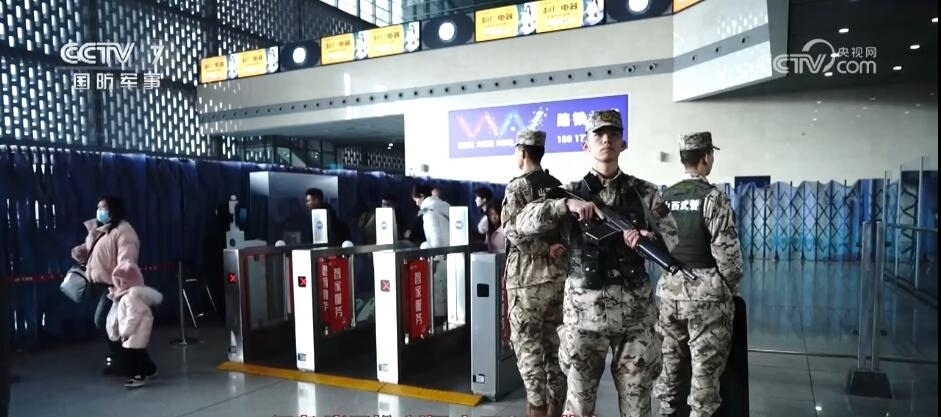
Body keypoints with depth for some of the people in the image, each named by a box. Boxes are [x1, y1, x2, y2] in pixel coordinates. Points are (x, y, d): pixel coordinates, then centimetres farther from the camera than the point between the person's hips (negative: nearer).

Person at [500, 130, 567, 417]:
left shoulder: (517, 186, -8)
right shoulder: (559, 186, 11)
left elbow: (514, 230, -19)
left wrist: (545, 250, -12)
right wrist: (557, 248, 3)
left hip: (528, 276, -6)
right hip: (560, 274, 6)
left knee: (527, 345, 2)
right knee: (555, 343, 13)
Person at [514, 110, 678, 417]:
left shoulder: (644, 192, 5)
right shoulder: (571, 193, 2)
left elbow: (671, 236, 7)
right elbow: (522, 224, -7)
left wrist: (649, 238, -15)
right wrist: (566, 205, -21)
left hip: (635, 307, 1)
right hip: (584, 308, -1)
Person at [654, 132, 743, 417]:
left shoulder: (664, 197, 4)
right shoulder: (713, 197, -12)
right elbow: (726, 250, -14)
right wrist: (731, 285, 1)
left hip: (669, 289, 6)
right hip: (706, 292, -6)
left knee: (670, 361, 16)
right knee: (706, 367, 5)